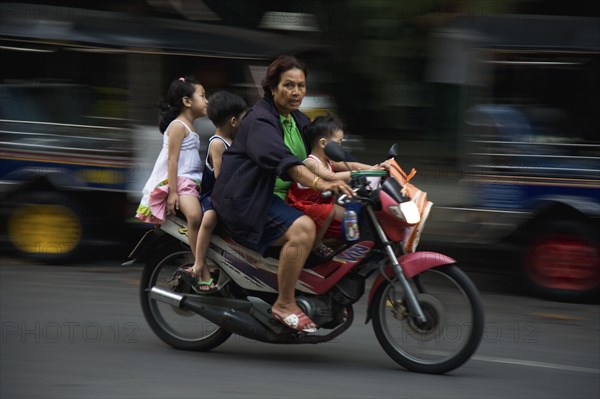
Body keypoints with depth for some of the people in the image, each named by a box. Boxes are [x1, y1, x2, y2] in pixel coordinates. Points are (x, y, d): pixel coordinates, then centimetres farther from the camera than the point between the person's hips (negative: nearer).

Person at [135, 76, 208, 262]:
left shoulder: (189, 127, 20)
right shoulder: (178, 126, -10)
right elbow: (172, 159, -16)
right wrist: (172, 191, -22)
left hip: (191, 181, 11)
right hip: (178, 180, -11)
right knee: (195, 216, -31)